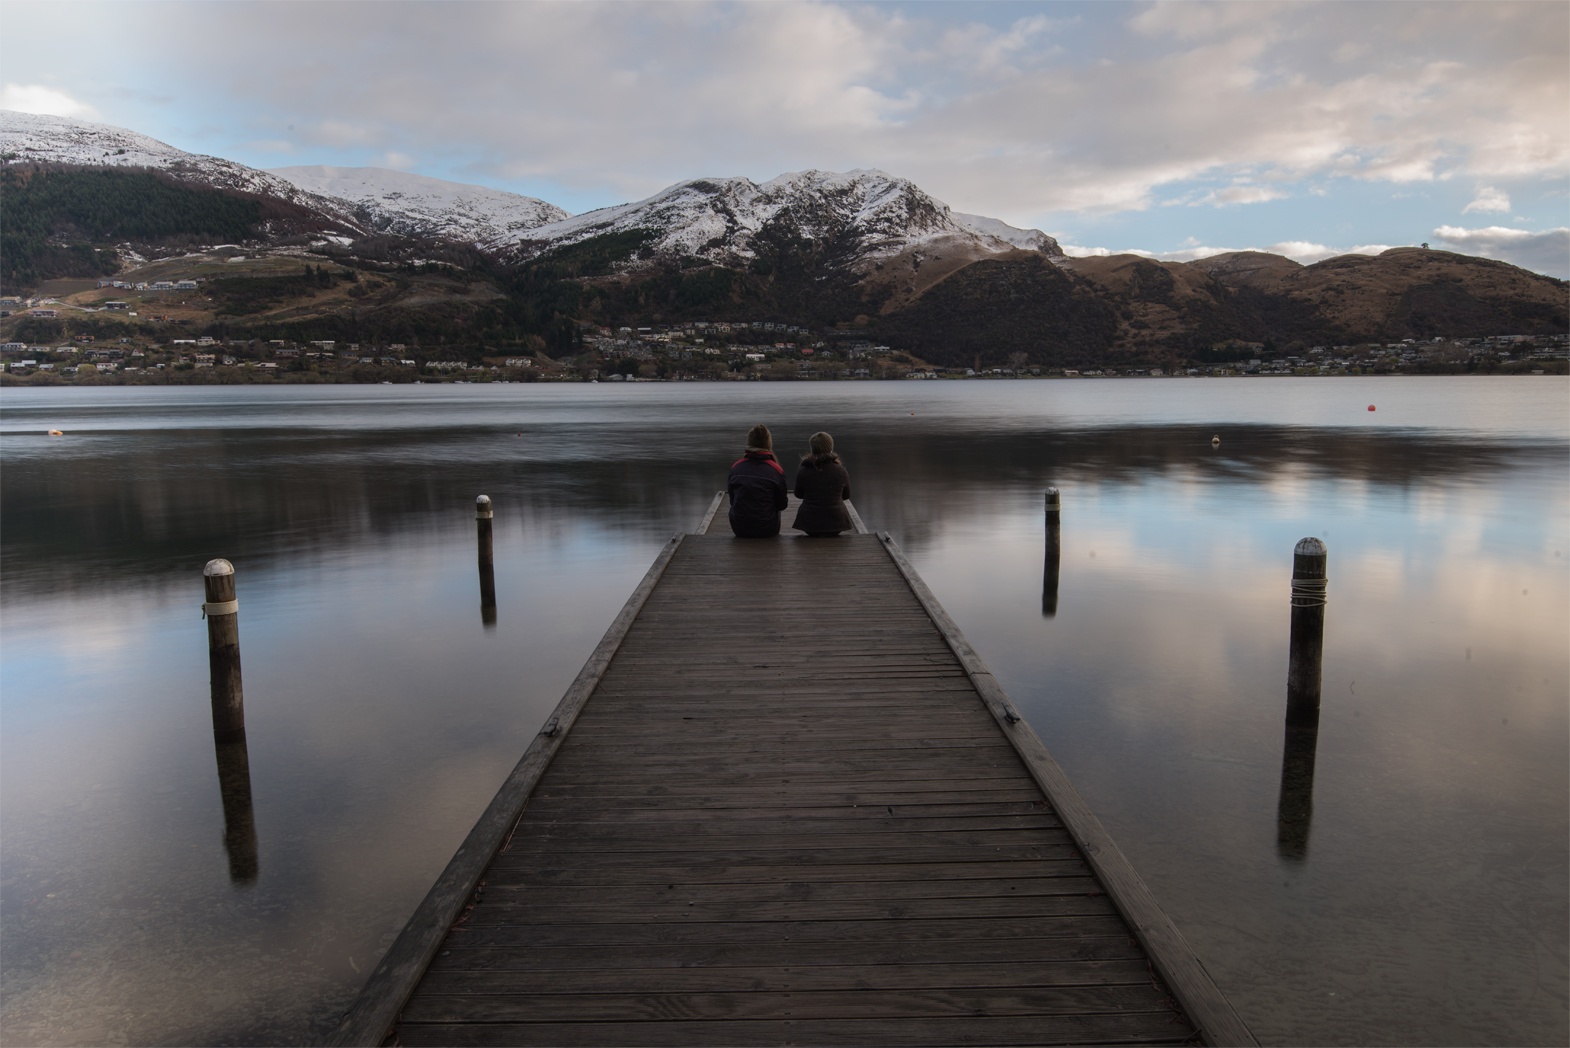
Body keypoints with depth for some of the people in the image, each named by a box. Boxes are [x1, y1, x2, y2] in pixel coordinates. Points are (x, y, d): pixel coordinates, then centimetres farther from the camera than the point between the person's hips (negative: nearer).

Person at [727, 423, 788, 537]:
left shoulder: (735, 467, -4)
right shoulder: (776, 470, -10)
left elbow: (732, 500, 8)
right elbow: (782, 505, -1)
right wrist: (786, 500, 23)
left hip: (739, 529, 1)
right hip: (766, 530, -1)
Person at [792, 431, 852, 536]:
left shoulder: (802, 472, -8)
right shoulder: (841, 471, -6)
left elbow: (798, 495, 8)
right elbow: (846, 495, 9)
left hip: (810, 524, -1)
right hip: (835, 523, 1)